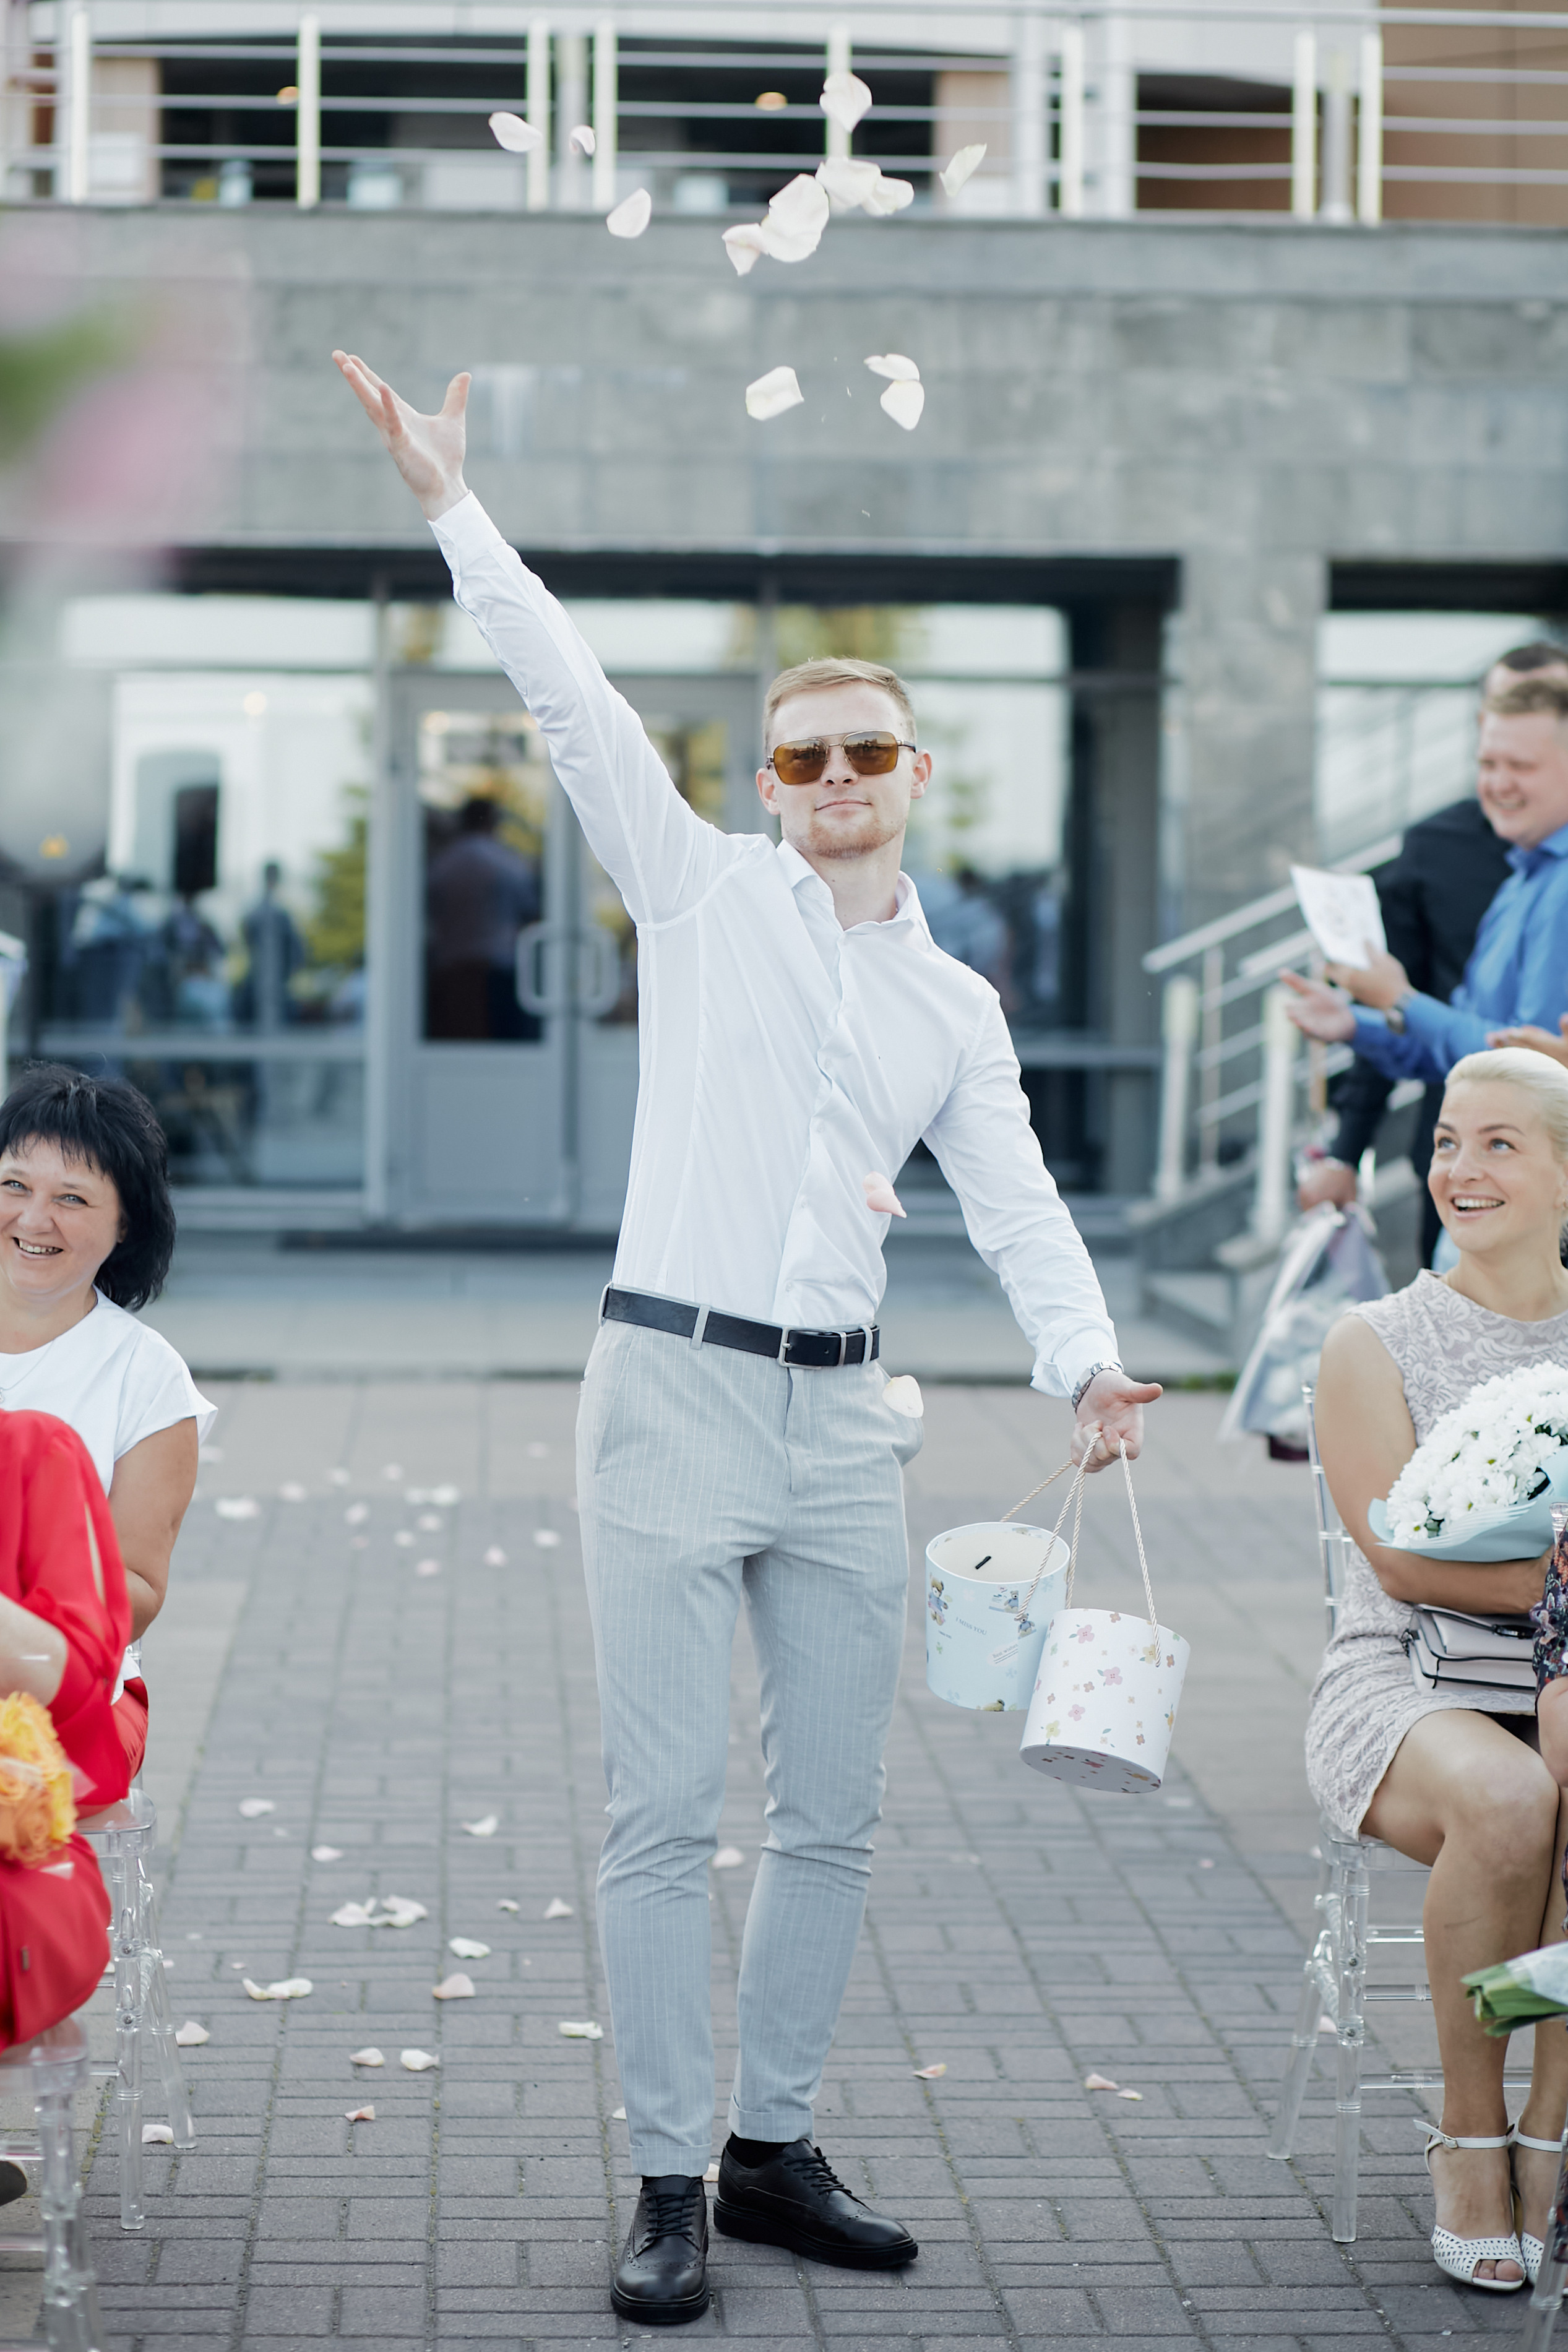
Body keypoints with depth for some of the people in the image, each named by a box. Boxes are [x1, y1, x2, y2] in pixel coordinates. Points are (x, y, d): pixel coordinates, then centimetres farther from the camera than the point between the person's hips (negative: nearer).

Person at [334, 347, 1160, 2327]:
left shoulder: (958, 1007, 14)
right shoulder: (703, 893, 5)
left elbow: (1017, 1203, 6)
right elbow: (573, 703, -2)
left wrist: (1085, 1362, -12)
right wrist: (453, 506, -8)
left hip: (841, 1422, 4)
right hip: (674, 1392, -4)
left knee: (833, 1811, 8)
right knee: (665, 1808, -5)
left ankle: (775, 2147, 21)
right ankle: (669, 2184, 1)